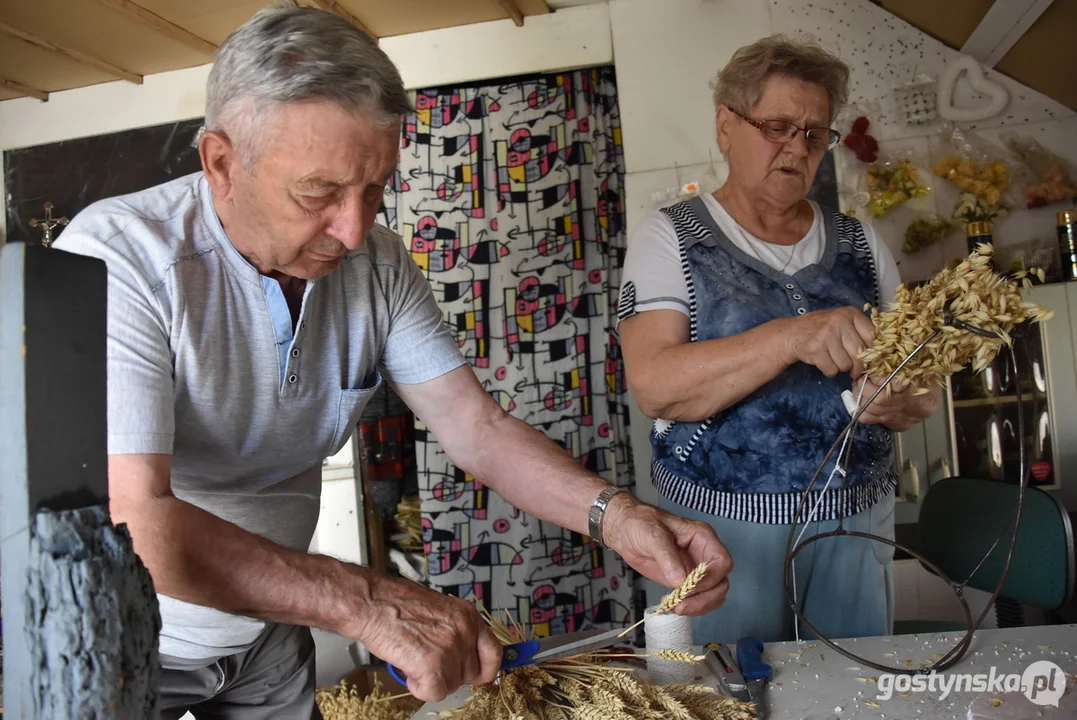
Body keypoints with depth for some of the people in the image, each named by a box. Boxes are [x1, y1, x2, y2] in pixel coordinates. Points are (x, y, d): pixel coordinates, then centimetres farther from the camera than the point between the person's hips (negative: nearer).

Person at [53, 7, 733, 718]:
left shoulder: (378, 264, -11)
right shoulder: (119, 259, -29)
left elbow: (478, 427, -10)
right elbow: (133, 523, -36)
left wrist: (613, 514, -26)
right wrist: (368, 603, -41)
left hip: (269, 629, 5)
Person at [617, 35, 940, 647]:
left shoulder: (861, 242, 9)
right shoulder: (669, 238, -3)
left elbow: (922, 384, 10)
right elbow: (654, 385, -18)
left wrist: (899, 401, -13)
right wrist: (793, 336, -29)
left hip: (857, 522, 4)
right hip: (723, 522, -4)